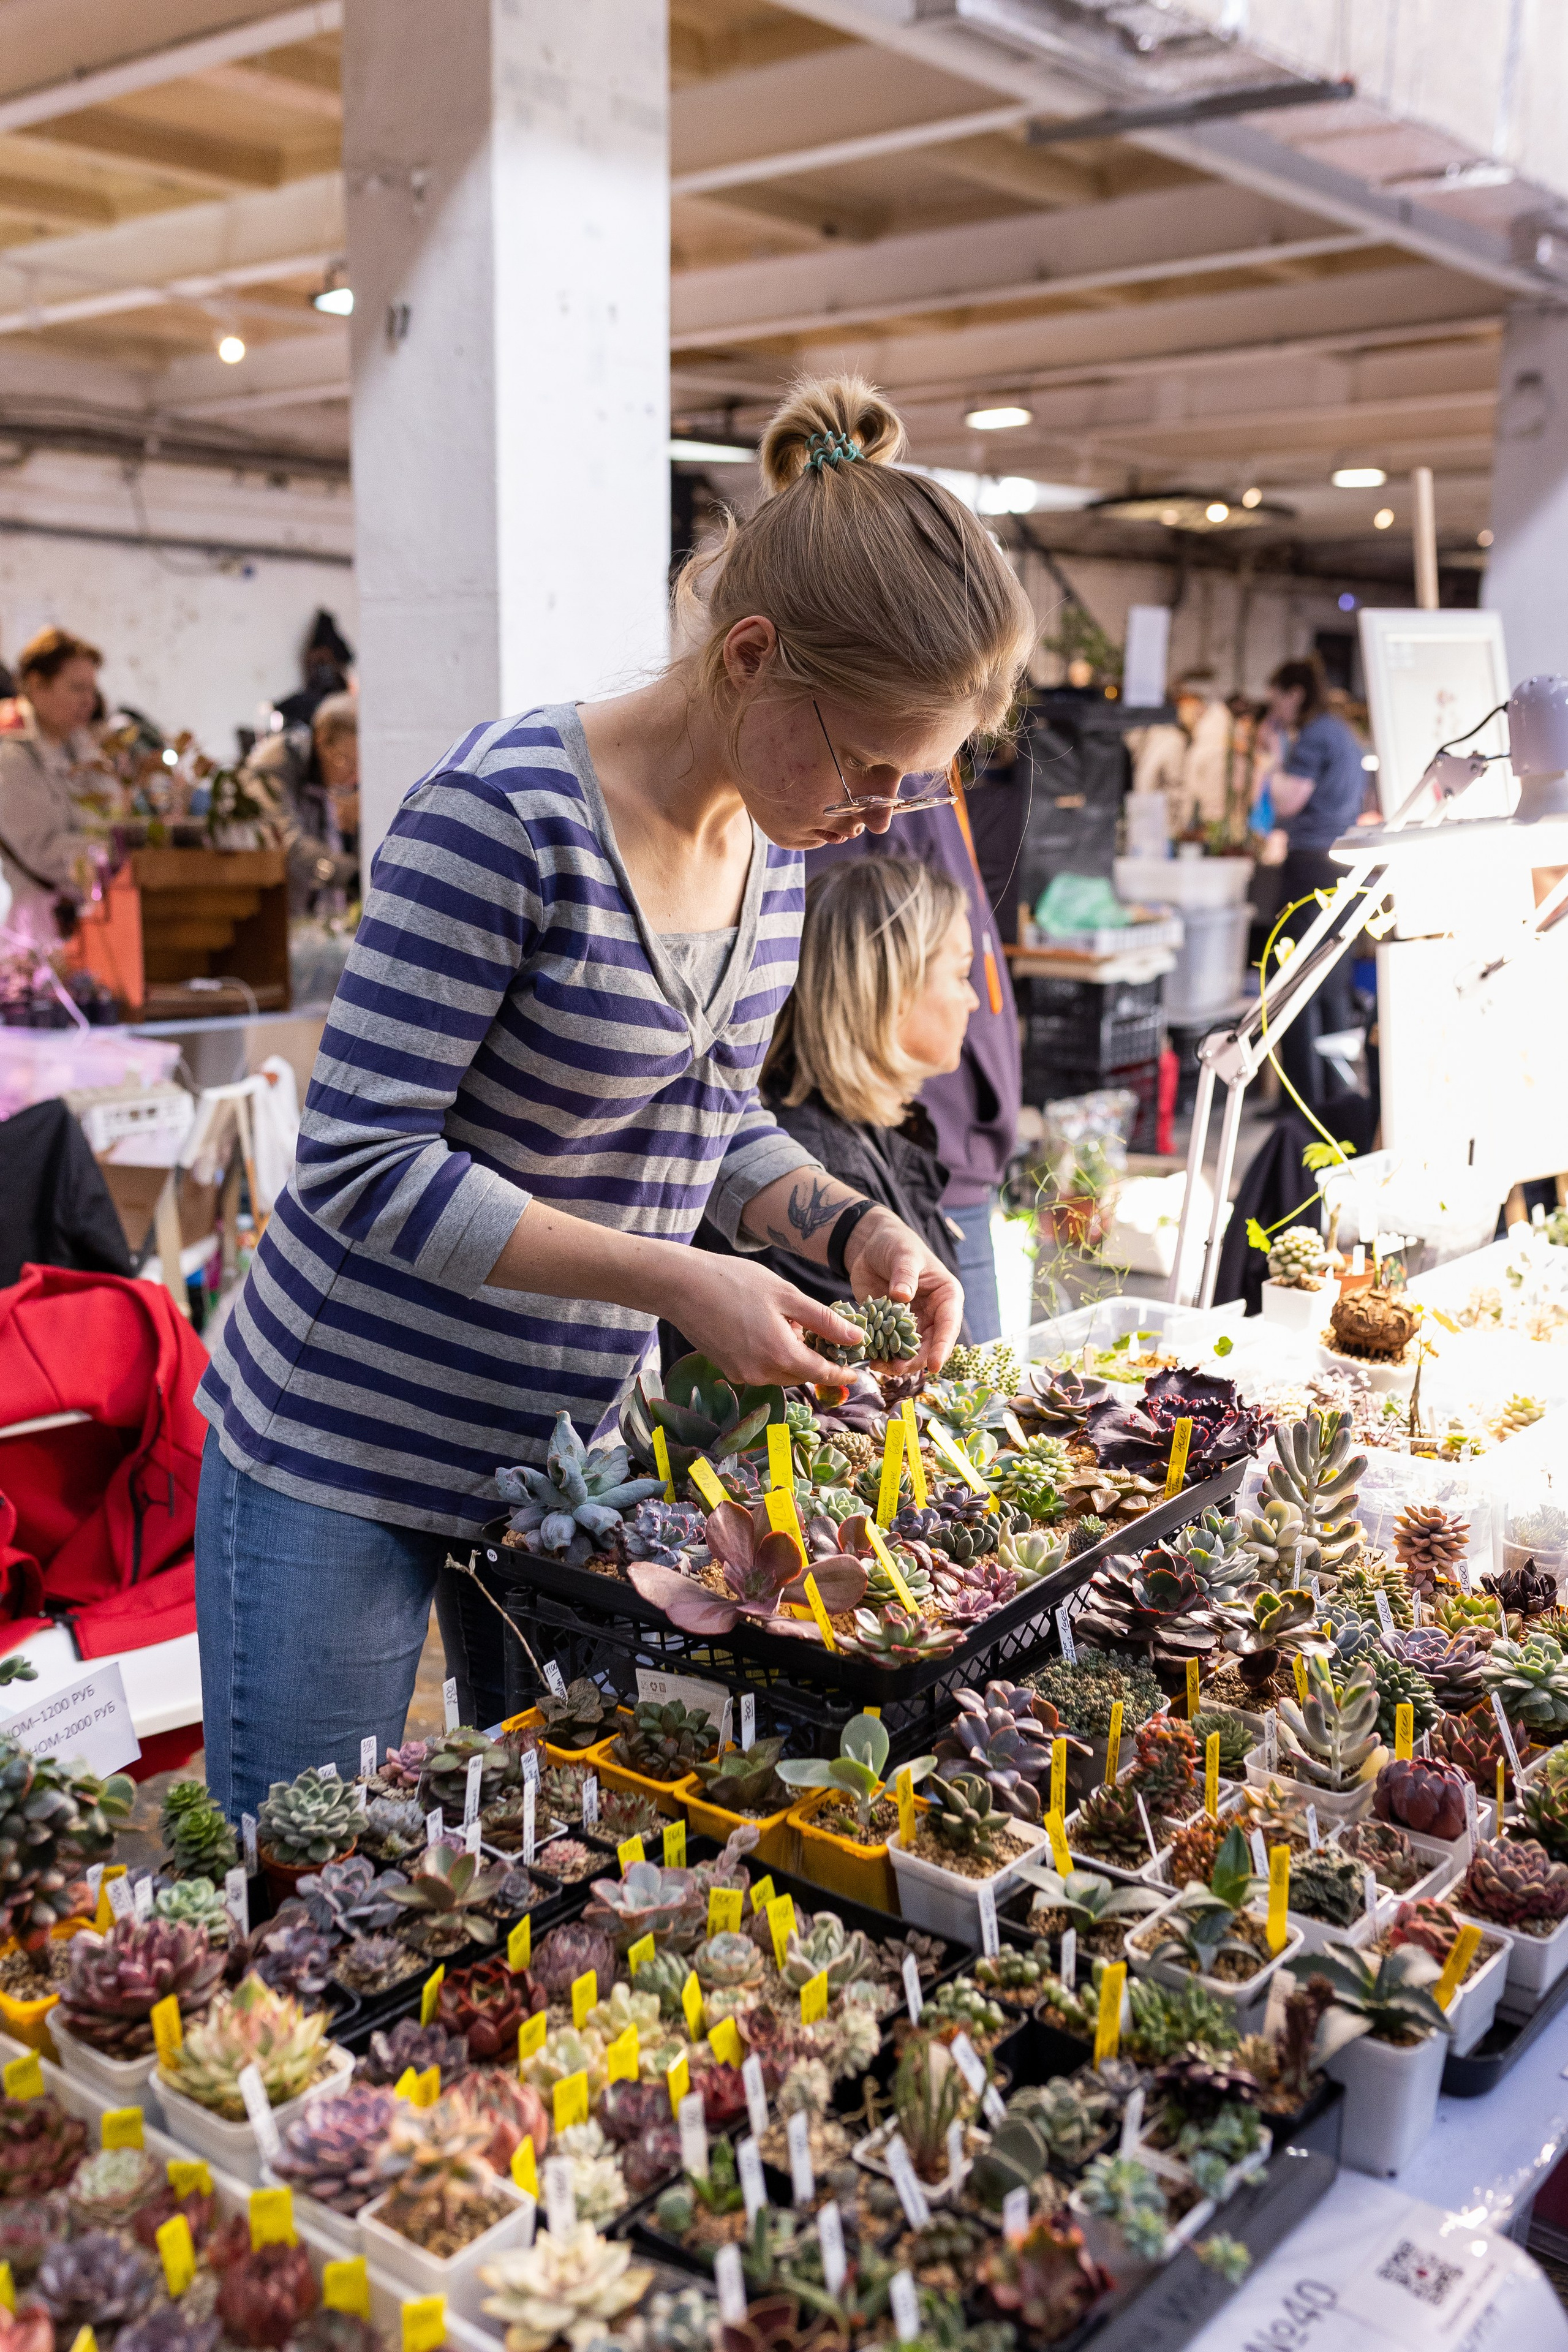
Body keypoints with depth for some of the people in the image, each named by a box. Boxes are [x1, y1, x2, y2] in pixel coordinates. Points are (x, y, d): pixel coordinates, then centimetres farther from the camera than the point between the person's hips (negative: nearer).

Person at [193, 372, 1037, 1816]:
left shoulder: (778, 840, 0)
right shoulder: (507, 812, -23)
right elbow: (363, 1162, -23)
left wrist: (852, 1225, -7)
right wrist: (676, 1281, -27)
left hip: (577, 1441, 6)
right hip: (346, 1449, -6)